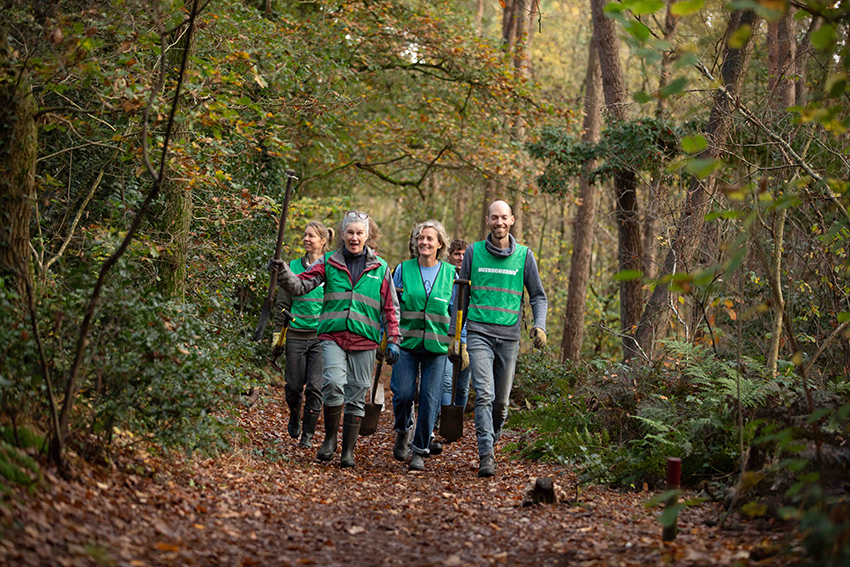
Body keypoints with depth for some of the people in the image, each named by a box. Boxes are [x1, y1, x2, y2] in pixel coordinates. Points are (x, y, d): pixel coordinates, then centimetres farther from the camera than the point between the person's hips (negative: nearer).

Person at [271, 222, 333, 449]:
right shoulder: (293, 267, 7)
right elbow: (282, 304, 11)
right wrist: (277, 334, 6)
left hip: (322, 336, -1)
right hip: (296, 335, 1)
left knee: (314, 387, -7)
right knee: (294, 386, 2)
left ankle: (308, 435, 6)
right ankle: (295, 418, 32)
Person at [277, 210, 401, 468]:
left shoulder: (380, 268, 10)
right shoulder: (328, 263, 9)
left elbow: (390, 308, 13)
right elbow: (301, 284, 1)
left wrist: (393, 340, 7)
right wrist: (284, 273, -19)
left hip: (364, 340, 1)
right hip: (333, 335, -1)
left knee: (356, 396, 3)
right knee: (333, 383, -21)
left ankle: (348, 450, 12)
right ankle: (330, 437, -1)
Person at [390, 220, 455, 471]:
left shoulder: (450, 273, 4)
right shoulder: (403, 269, 4)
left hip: (436, 346, 0)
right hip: (406, 342, 0)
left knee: (430, 398, -3)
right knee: (403, 393, -10)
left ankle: (420, 451, 10)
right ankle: (403, 430, 22)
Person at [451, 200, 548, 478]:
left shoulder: (524, 255, 6)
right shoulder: (473, 252, 6)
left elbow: (538, 296, 10)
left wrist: (539, 325, -9)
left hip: (509, 336, 2)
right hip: (479, 333, -1)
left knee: (502, 402, 8)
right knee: (484, 394, -16)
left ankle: (490, 443, 31)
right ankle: (486, 455, -18)